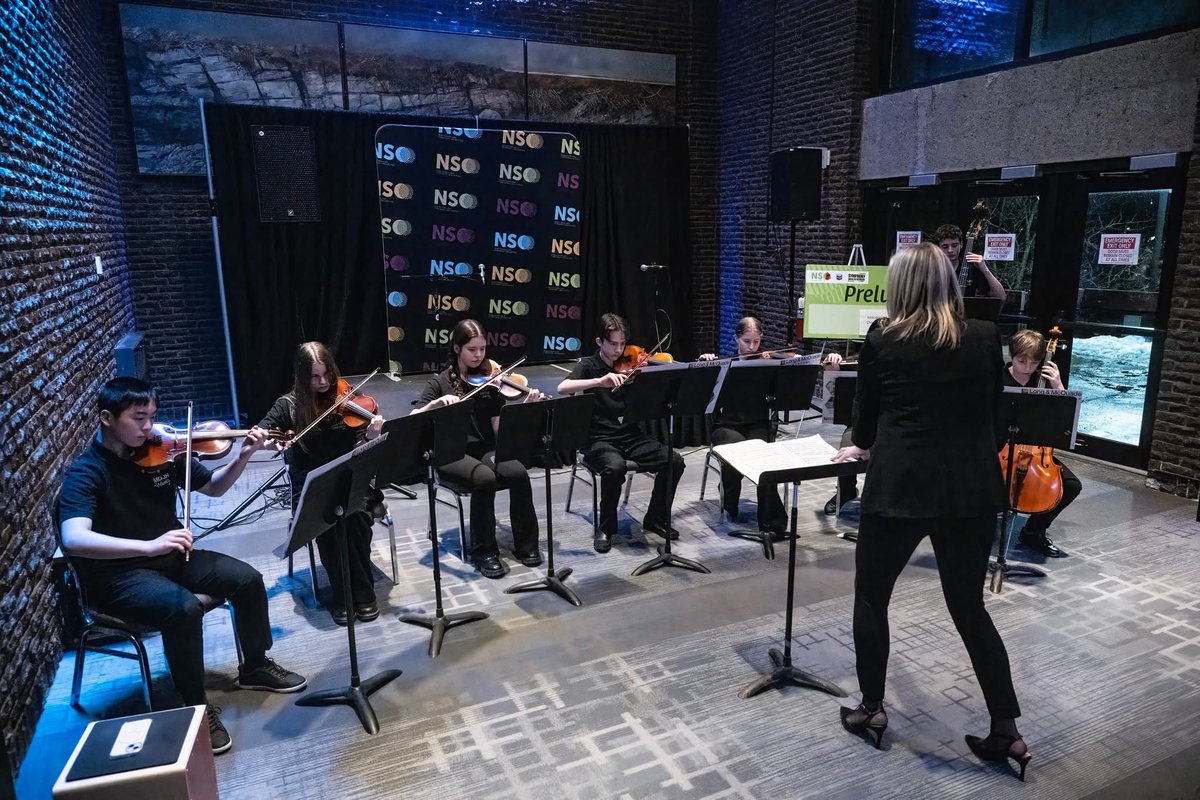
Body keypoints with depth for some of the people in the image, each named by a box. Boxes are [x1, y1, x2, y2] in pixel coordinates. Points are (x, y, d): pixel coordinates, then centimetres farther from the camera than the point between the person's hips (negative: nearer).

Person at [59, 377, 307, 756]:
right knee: (184, 608, -31)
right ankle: (197, 707, -11)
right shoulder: (85, 473, -19)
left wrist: (243, 456, -11)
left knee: (247, 579, -8)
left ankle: (255, 666, 15)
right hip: (118, 575, -6)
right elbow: (74, 540, -34)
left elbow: (213, 487, 8)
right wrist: (148, 546, -46)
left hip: (170, 557, 6)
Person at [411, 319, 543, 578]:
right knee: (485, 478, -33)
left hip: (486, 449, 3)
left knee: (519, 473, -27)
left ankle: (526, 544, -9)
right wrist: (437, 403, -31)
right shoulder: (440, 382, -2)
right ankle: (484, 551, -15)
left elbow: (499, 425, 0)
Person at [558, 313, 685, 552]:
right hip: (600, 440, -4)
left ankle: (655, 519, 5)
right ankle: (606, 528, -12)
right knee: (615, 467, -36)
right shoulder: (588, 365, 0)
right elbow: (562, 388, -20)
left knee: (675, 461, -16)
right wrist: (600, 381, -33)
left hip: (632, 437, 4)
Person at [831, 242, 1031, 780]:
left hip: (900, 487, -3)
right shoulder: (986, 338, 3)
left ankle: (872, 710, 25)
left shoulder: (882, 344, -4)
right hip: (973, 489, 4)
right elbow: (991, 409, 14)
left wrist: (859, 446, 29)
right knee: (970, 606, 18)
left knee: (871, 597, 16)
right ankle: (1007, 731, 22)